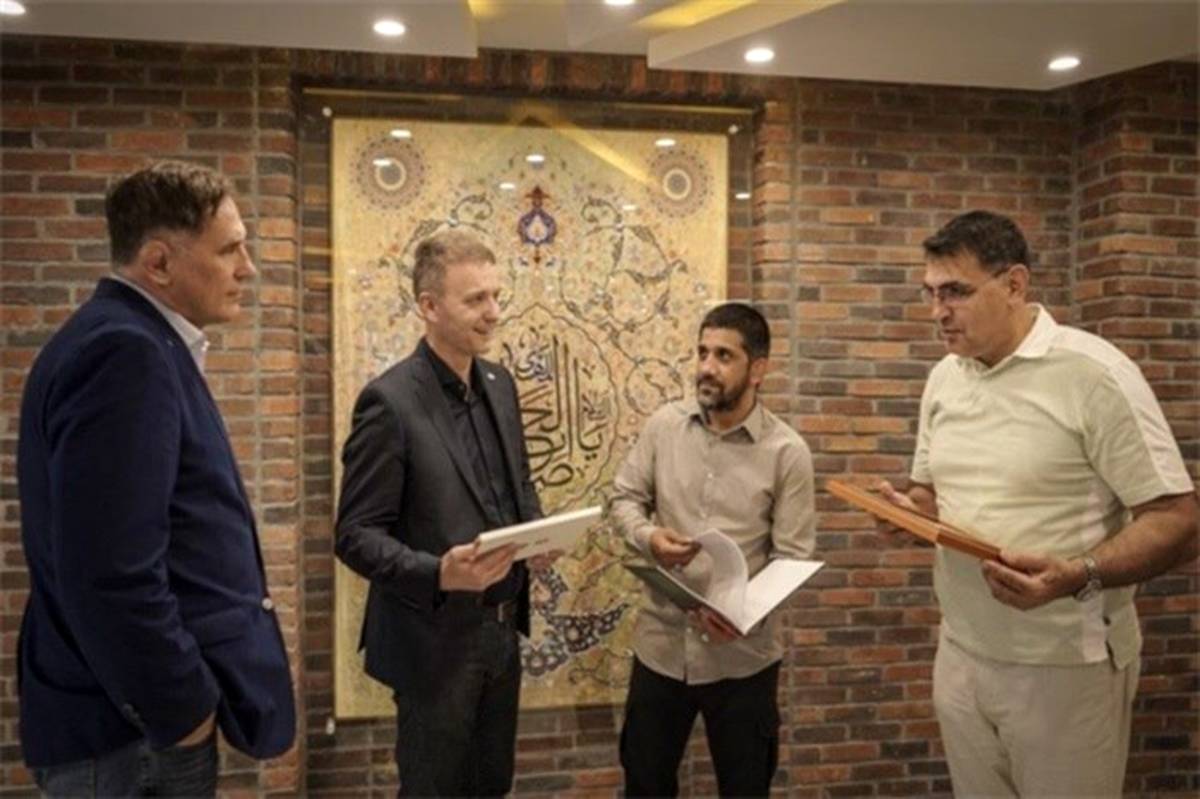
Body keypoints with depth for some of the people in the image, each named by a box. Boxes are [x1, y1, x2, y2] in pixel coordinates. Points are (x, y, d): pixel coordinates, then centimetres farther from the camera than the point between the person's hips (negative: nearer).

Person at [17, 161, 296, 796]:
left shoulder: (135, 343, 10)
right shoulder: (124, 352, -22)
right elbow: (110, 575, -29)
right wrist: (183, 709, -17)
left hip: (143, 714, 9)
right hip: (138, 731, -9)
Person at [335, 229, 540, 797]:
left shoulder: (500, 384, 4)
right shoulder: (390, 400, -19)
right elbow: (355, 536, -18)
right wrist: (438, 574, -33)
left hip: (501, 629, 7)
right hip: (435, 640, -7)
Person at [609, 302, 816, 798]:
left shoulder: (787, 451, -10)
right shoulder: (664, 425, -2)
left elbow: (792, 558, -10)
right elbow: (624, 497, 5)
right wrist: (648, 537, -16)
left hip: (743, 654, -2)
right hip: (660, 642, 2)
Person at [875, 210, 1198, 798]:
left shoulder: (1093, 372, -16)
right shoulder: (943, 378, 6)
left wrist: (1076, 577, -32)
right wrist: (908, 510, -6)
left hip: (1064, 668, -6)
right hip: (960, 655, 6)